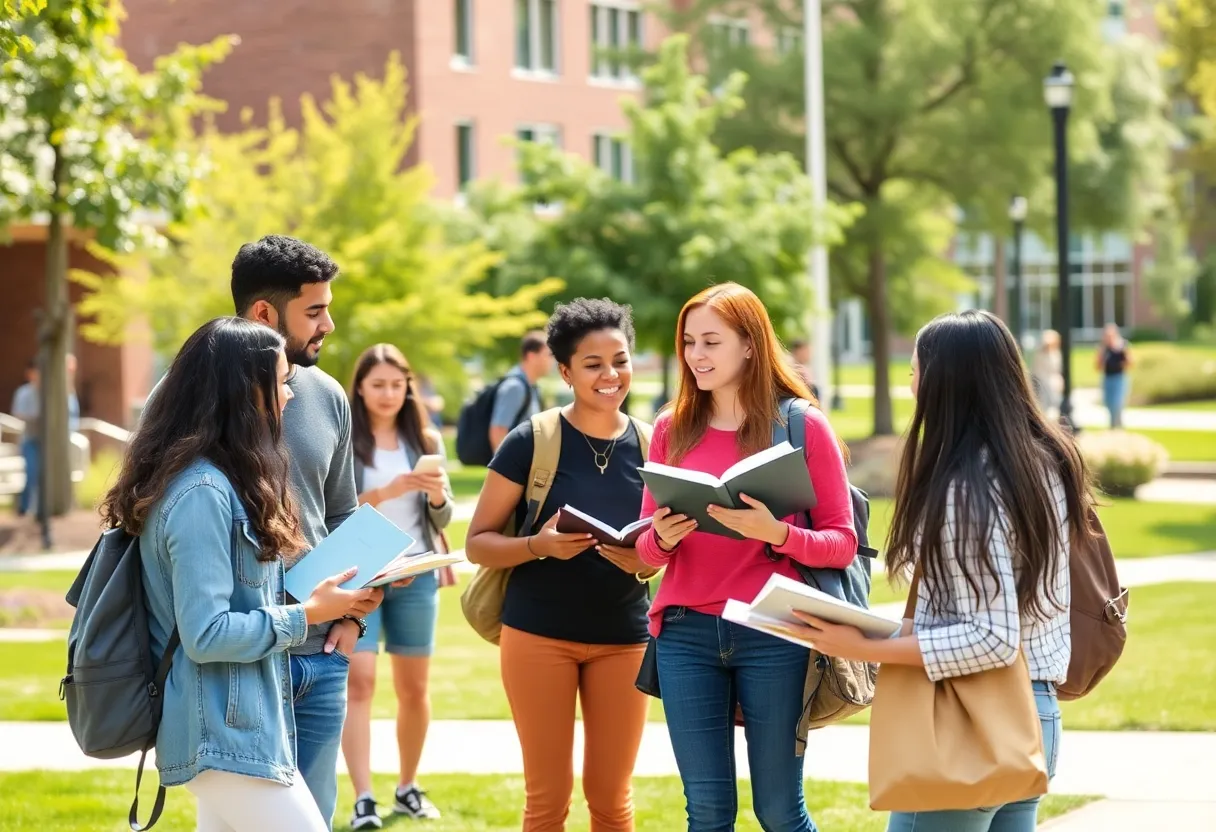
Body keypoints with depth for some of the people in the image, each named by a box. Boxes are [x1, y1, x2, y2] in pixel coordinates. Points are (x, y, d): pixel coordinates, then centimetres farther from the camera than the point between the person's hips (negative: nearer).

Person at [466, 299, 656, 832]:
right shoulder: (532, 441, -7)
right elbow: (478, 543, -5)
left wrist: (647, 561, -12)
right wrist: (540, 546, -23)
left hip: (623, 638, 3)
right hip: (540, 633, -3)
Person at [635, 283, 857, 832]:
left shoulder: (802, 425, -2)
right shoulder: (672, 429, 8)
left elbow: (843, 543, -3)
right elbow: (646, 547, 12)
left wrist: (777, 534, -21)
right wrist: (661, 538, -11)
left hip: (772, 636, -3)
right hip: (686, 633, 3)